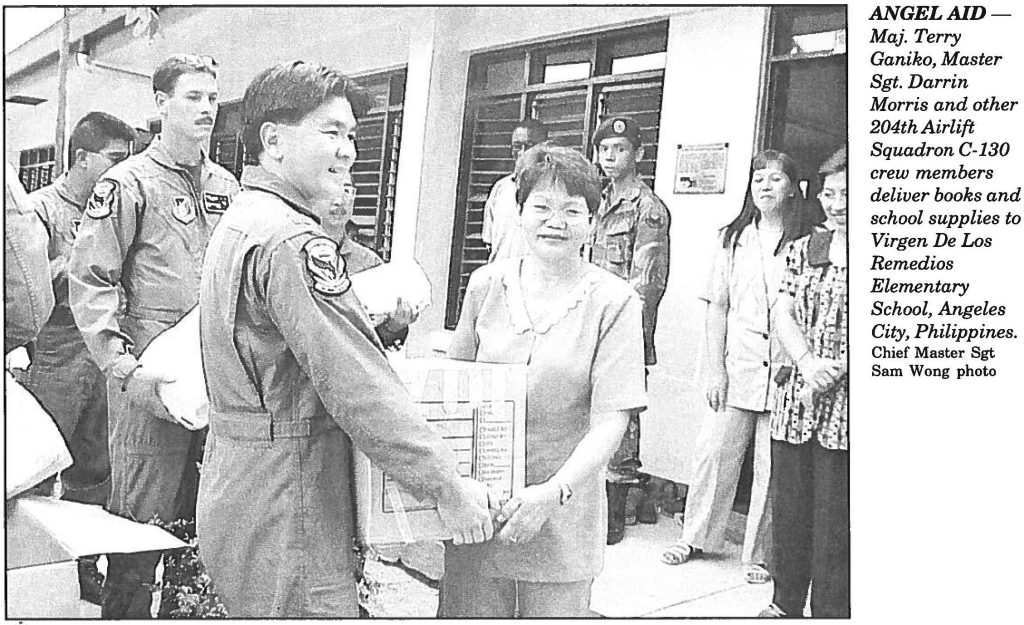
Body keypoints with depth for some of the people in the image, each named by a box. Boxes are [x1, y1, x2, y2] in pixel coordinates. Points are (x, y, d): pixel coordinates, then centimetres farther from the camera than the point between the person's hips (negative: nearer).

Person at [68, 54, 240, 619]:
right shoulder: (128, 184, -4)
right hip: (152, 376, -5)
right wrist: (124, 369, -17)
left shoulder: (226, 185, 14)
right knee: (143, 520, 1)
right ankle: (123, 613, 18)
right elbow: (89, 281, -9)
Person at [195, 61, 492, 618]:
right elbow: (358, 390, -25)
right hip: (284, 517, -11)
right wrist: (447, 487, -18)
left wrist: (371, 317, 7)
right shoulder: (293, 241, -21)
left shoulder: (240, 221, 13)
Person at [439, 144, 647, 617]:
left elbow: (610, 422, -11)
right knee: (466, 610, 11)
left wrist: (554, 493, -22)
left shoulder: (613, 302, -8)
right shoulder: (486, 284, 2)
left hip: (562, 518, -2)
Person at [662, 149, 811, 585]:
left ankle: (759, 554, 19)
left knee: (773, 466, 4)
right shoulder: (733, 238, 8)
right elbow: (717, 306, 6)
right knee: (714, 452, 5)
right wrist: (716, 369, 0)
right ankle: (695, 538, 23)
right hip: (738, 366, 2)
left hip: (785, 370, -2)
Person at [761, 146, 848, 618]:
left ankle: (830, 610, 19)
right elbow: (783, 313, 6)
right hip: (794, 401, 4)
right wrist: (807, 361, -12)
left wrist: (837, 367, -17)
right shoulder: (803, 249, 12)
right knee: (788, 511, 13)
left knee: (834, 521, 2)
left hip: (844, 407, -4)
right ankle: (786, 603, 30)